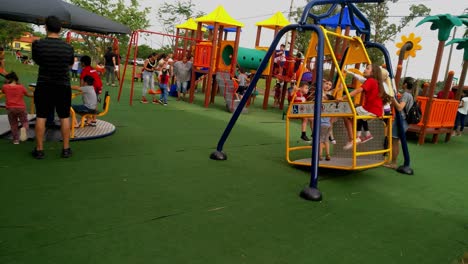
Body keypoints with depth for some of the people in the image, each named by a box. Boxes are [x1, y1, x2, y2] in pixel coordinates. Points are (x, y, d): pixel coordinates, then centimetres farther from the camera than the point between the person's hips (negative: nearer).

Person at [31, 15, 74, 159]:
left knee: (40, 117, 8)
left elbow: (36, 61, 8)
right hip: (63, 87, 1)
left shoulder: (37, 44, -8)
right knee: (64, 117, 8)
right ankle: (66, 149, 12)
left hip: (43, 86, 0)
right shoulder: (68, 47, -5)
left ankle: (39, 150, 13)